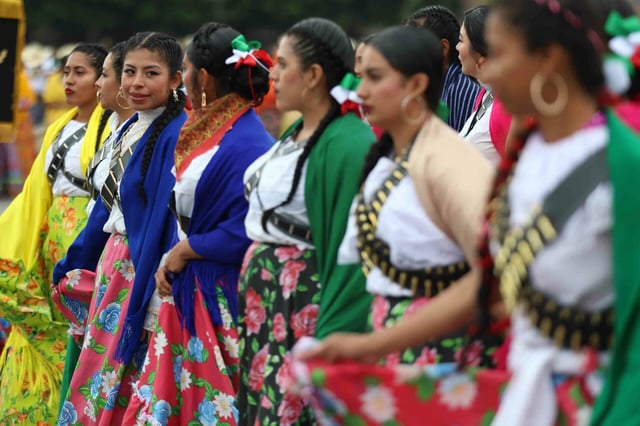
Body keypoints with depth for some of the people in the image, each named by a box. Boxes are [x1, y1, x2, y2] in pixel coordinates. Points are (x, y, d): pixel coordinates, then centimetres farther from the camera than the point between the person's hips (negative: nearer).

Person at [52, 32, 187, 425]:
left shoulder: (176, 135, -15)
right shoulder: (129, 130, 12)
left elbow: (166, 216, -20)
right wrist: (74, 267, 23)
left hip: (144, 267, -9)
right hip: (112, 260, 9)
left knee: (124, 377, -3)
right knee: (98, 366, 12)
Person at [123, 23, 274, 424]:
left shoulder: (247, 143, -19)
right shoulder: (206, 129, 9)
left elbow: (244, 233, -22)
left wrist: (183, 251, -11)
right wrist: (171, 258, 7)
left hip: (223, 297, -9)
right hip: (188, 291, 9)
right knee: (179, 392, 11)